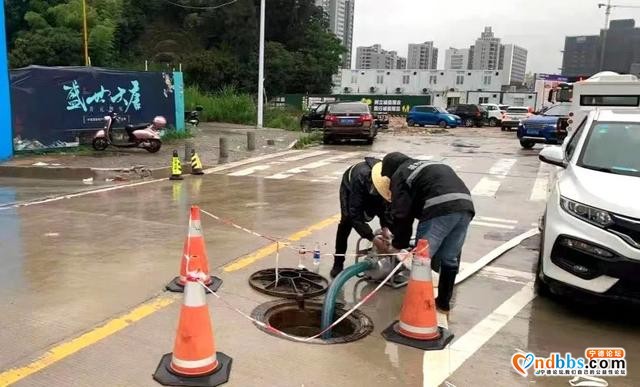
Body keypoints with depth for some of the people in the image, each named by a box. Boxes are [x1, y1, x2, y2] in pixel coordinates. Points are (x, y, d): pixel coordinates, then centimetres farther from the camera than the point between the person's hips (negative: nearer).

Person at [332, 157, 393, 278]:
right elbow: (355, 213, -43)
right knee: (347, 219, -22)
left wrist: (386, 227, -32)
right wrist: (373, 238, -44)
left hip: (370, 189, 4)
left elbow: (387, 204, -20)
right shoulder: (360, 177, -46)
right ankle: (338, 264, -12)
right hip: (350, 187, -4)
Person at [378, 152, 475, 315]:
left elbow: (402, 214, 6)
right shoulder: (427, 166, 37)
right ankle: (444, 302, 32)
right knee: (450, 258, 20)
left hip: (440, 209, -7)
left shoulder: (399, 175, 15)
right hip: (465, 205, 8)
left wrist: (398, 245, 17)